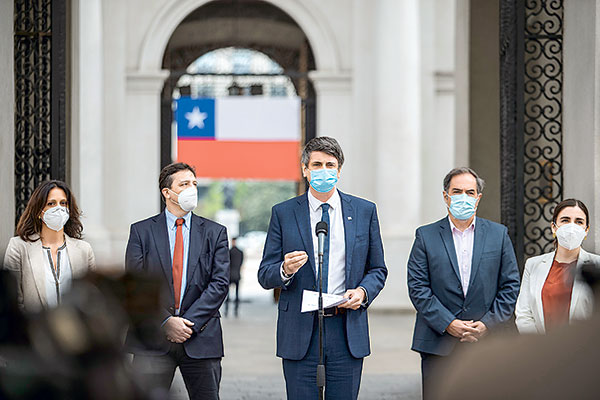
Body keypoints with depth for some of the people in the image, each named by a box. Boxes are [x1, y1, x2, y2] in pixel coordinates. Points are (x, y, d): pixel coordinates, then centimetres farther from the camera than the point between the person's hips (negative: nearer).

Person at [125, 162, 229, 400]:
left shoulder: (214, 233, 9)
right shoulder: (141, 231, 6)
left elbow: (220, 283, 0)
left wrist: (190, 322, -10)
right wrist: (165, 322, -12)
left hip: (201, 338, 1)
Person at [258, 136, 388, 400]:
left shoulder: (365, 211, 9)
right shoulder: (283, 213, 5)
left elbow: (378, 270, 13)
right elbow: (265, 275, 4)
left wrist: (363, 292, -8)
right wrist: (285, 270, -18)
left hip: (347, 330, 1)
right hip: (300, 332, -1)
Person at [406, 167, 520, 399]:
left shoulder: (498, 234, 9)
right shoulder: (426, 236, 6)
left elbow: (510, 286, 6)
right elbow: (418, 288, -1)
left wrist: (488, 323, -6)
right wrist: (448, 324, -11)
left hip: (486, 343, 1)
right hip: (438, 347, -1)